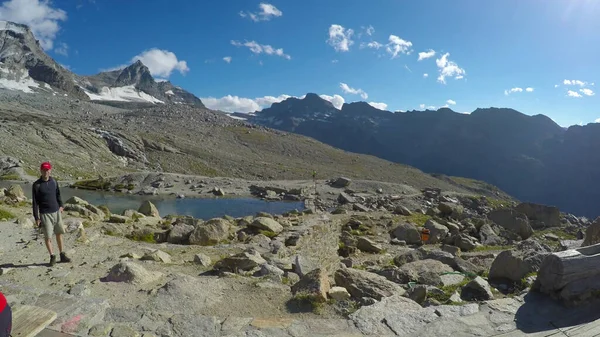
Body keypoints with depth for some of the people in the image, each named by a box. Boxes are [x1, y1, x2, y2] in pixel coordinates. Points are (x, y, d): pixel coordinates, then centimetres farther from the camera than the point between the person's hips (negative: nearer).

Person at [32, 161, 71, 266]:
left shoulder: (53, 181, 2)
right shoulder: (36, 185, -10)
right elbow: (35, 202, -8)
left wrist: (60, 205, 20)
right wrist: (36, 218, -9)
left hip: (56, 212, 4)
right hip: (45, 214, -4)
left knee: (59, 233, 11)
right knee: (48, 236, 1)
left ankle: (62, 255, 21)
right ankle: (52, 256, 16)